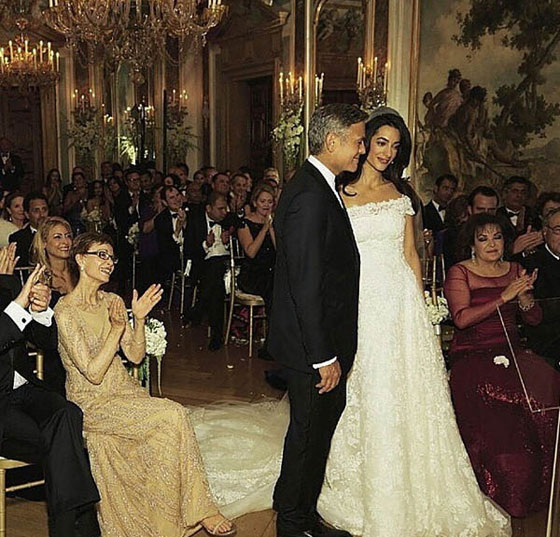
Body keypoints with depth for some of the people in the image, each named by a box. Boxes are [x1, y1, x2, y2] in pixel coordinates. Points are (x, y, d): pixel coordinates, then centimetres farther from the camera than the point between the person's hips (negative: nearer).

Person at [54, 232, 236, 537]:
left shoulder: (112, 302, 8)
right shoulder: (66, 311, -13)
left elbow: (135, 356, 6)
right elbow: (93, 373, -17)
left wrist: (139, 319, -8)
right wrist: (116, 330, -22)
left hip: (123, 391, 6)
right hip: (92, 403, -6)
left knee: (174, 420, -22)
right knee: (173, 415, -23)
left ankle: (196, 511, -11)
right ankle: (200, 510, -10)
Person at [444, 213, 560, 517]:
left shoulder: (515, 271, 17)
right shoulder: (459, 273, 1)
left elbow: (535, 318, 13)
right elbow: (461, 318, -13)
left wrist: (523, 295, -8)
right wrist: (503, 298, -15)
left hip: (512, 352, 5)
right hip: (472, 355, -4)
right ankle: (505, 495, -9)